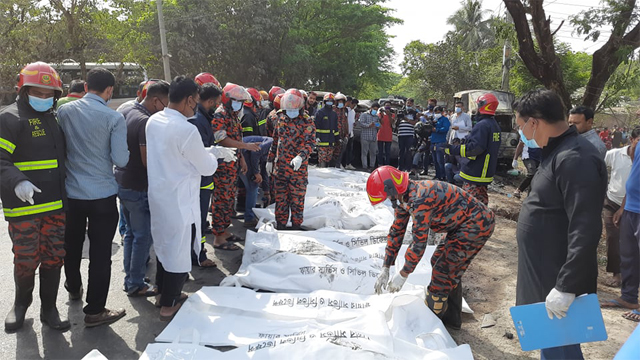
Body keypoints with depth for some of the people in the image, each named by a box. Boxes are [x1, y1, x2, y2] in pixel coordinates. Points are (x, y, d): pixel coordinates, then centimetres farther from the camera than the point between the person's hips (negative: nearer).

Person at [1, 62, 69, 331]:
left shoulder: (54, 119, 15)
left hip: (56, 206, 6)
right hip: (23, 208, -5)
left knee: (53, 259, 10)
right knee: (26, 261, 5)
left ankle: (48, 309, 25)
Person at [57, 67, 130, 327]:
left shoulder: (64, 111, -2)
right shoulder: (114, 118, -13)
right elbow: (120, 160, -13)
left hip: (71, 192, 5)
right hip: (102, 195, -4)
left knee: (71, 245, 24)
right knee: (100, 254, 4)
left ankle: (73, 289, 47)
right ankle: (95, 311, 10)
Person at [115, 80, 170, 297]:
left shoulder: (130, 114, 10)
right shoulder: (146, 122, -21)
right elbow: (148, 161, -24)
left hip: (123, 183, 10)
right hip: (138, 188, -10)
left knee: (131, 233, 18)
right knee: (143, 236, 2)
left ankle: (130, 279, 29)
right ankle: (136, 284, 12)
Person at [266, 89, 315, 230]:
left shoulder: (307, 122, -6)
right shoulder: (281, 119, 10)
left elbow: (310, 142, -14)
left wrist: (300, 156, -31)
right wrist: (270, 159, 15)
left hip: (298, 167, -4)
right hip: (280, 166, 5)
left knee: (297, 198, 3)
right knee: (280, 197, 10)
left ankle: (296, 225, 15)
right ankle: (280, 224, 21)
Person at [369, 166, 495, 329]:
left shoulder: (419, 200, -30)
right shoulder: (403, 198, 1)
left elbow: (419, 242, -27)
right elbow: (396, 232, 7)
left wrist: (403, 275, -15)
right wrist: (385, 270, 8)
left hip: (478, 224, -10)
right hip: (465, 224, 10)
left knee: (444, 270, -5)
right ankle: (450, 318, 30)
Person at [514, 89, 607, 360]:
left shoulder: (575, 159, -23)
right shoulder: (558, 153, 10)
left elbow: (585, 231, -29)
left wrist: (566, 287, -27)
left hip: (558, 285, -10)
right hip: (545, 277, 10)